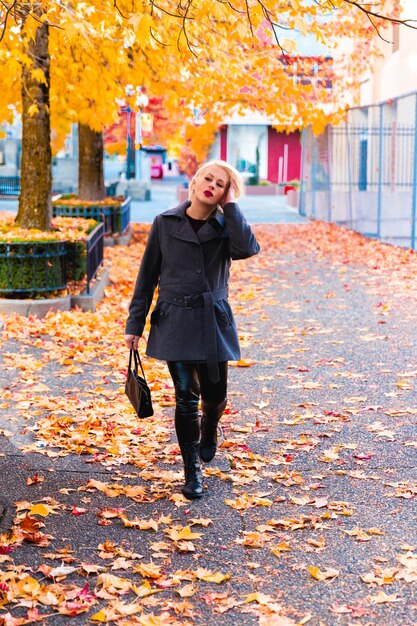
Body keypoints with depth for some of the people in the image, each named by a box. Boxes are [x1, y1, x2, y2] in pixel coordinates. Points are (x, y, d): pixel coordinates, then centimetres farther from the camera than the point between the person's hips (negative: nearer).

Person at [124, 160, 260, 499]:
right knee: (187, 396, -2)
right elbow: (148, 275, 4)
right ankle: (192, 470, 12)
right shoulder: (166, 223, 1)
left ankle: (209, 431, 44)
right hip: (175, 321, -1)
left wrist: (230, 205, -15)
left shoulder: (225, 226, 2)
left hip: (213, 320, 1)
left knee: (215, 393, 8)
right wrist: (135, 324, 3)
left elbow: (248, 248, -22)